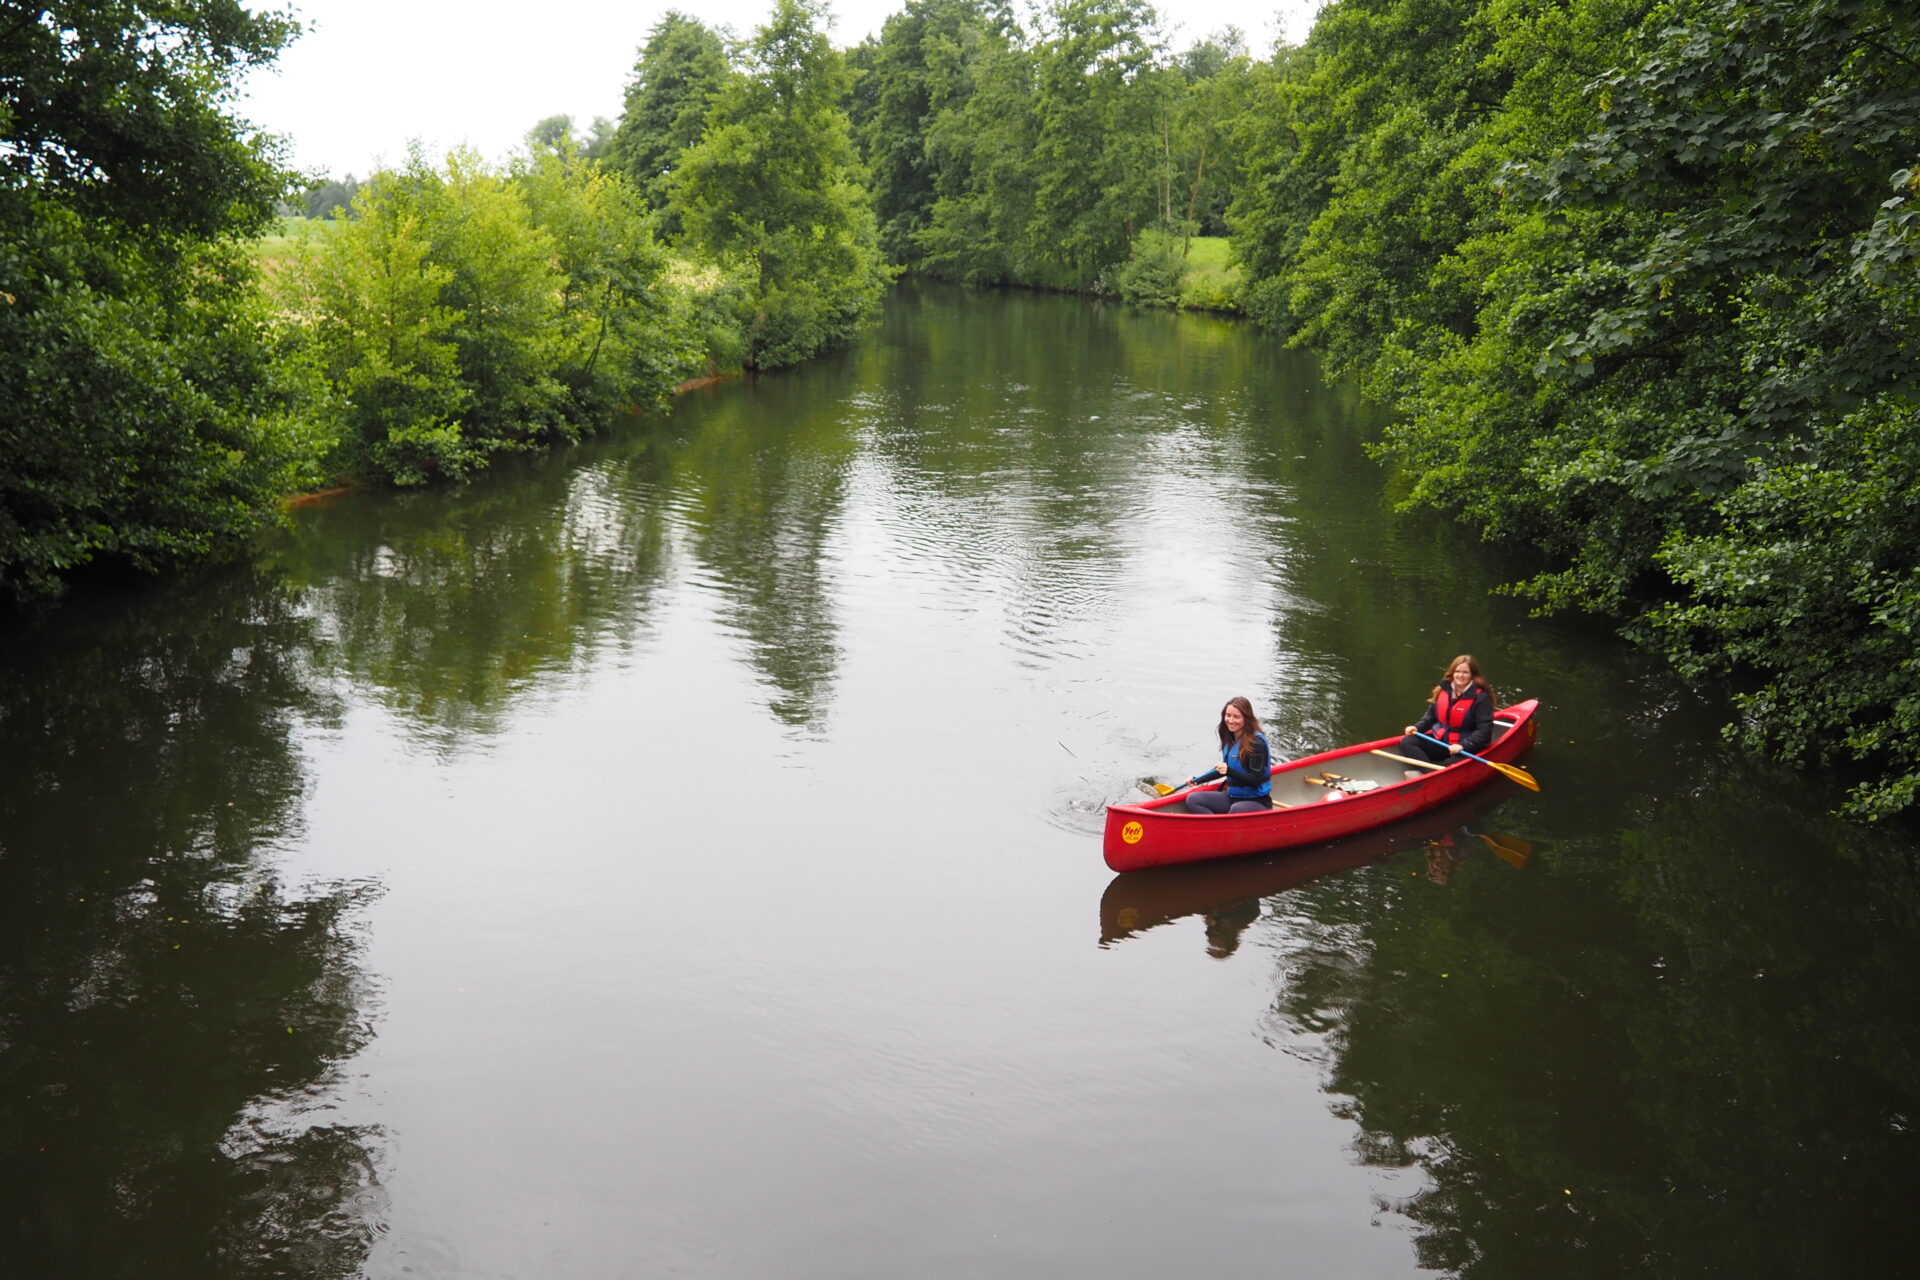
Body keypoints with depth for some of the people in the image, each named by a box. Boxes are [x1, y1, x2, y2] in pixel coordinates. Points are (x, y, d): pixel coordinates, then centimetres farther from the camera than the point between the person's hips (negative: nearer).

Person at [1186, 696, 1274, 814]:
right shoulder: (1230, 739, 7)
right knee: (1192, 799, -8)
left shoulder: (1256, 743, -17)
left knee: (1237, 809, -41)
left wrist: (1229, 771, -34)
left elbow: (1255, 780, -21)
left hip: (1257, 801, -8)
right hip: (1232, 797, 8)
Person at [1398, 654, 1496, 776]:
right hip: (1440, 741, 6)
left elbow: (1484, 730, -16)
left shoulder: (1481, 698, -12)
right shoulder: (1443, 690, 3)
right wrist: (1417, 727, -2)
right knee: (1406, 742, -13)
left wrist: (1463, 746, -28)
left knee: (1454, 765, -39)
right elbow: (1431, 715, 17)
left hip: (1466, 749, -6)